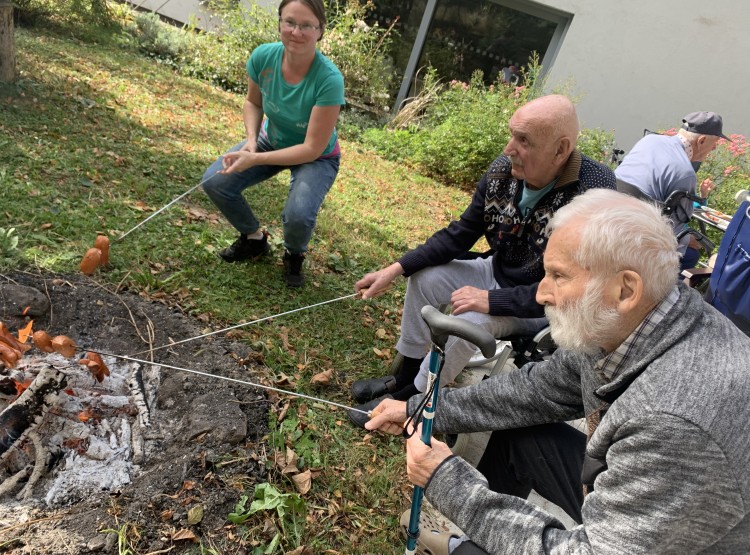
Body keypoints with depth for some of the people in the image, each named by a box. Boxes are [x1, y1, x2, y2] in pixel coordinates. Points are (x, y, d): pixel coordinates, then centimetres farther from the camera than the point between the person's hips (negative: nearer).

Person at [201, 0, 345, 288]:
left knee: (298, 215, -32)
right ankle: (254, 238, 16)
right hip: (271, 140, 5)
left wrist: (254, 159, -32)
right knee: (215, 181, -13)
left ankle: (294, 255, 7)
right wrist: (251, 141, -18)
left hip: (317, 157, -4)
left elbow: (312, 148, -28)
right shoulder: (263, 56, -19)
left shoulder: (329, 80, -32)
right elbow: (253, 103, 1)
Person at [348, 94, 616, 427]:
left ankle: (410, 399, -2)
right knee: (425, 277, -5)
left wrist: (492, 300, -30)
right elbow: (460, 234, -2)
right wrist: (396, 269, -9)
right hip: (499, 273, 7)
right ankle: (404, 378, 13)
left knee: (470, 319, -28)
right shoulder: (503, 169, -13)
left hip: (543, 305, -6)